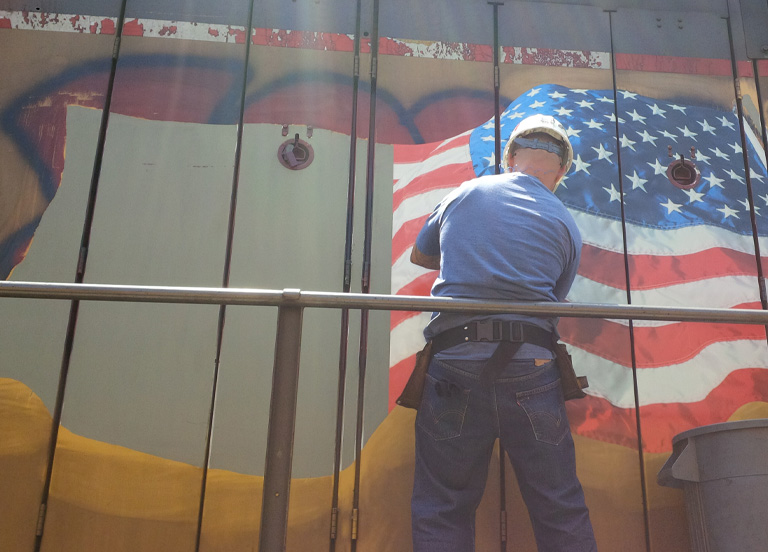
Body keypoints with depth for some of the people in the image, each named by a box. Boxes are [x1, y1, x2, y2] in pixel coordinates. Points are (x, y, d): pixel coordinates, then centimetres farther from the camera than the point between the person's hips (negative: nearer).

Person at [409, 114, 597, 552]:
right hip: (531, 369, 0)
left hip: (453, 364, 0)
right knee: (563, 516, 9)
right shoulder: (566, 225, 11)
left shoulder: (461, 195, 14)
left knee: (442, 517, 7)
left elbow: (420, 255, 29)